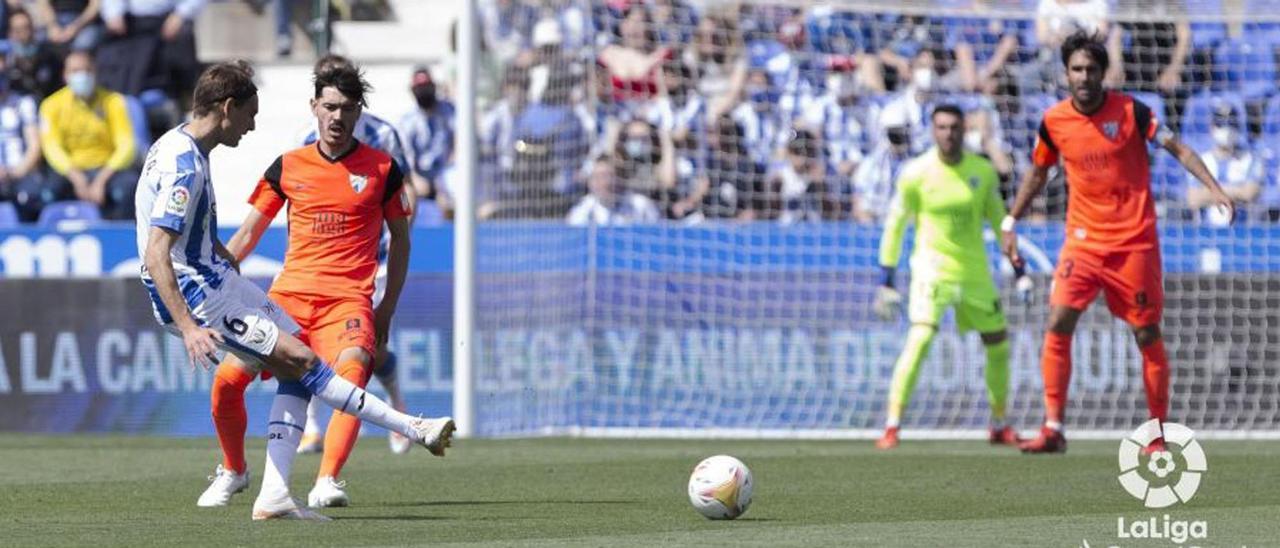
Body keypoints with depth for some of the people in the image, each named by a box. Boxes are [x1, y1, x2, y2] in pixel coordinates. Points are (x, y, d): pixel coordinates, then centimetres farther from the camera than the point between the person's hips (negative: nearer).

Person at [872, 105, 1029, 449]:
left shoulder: (983, 172, 1)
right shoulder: (916, 173, -7)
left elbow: (999, 220, 12)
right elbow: (895, 225, 0)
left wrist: (1019, 269, 9)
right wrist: (887, 280, -2)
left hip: (974, 271, 4)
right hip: (932, 266, -4)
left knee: (998, 344, 8)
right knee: (920, 340, -22)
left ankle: (999, 426, 26)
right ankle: (892, 427, -19)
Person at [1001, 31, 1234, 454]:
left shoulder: (1131, 111, -8)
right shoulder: (1054, 121, 0)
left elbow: (1178, 149, -4)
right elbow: (1037, 173, 16)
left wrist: (1214, 189, -17)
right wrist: (1010, 224, 14)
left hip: (1135, 241, -2)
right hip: (1083, 241, 2)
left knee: (1147, 335, 1)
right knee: (1058, 324, -13)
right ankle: (1053, 430, -9)